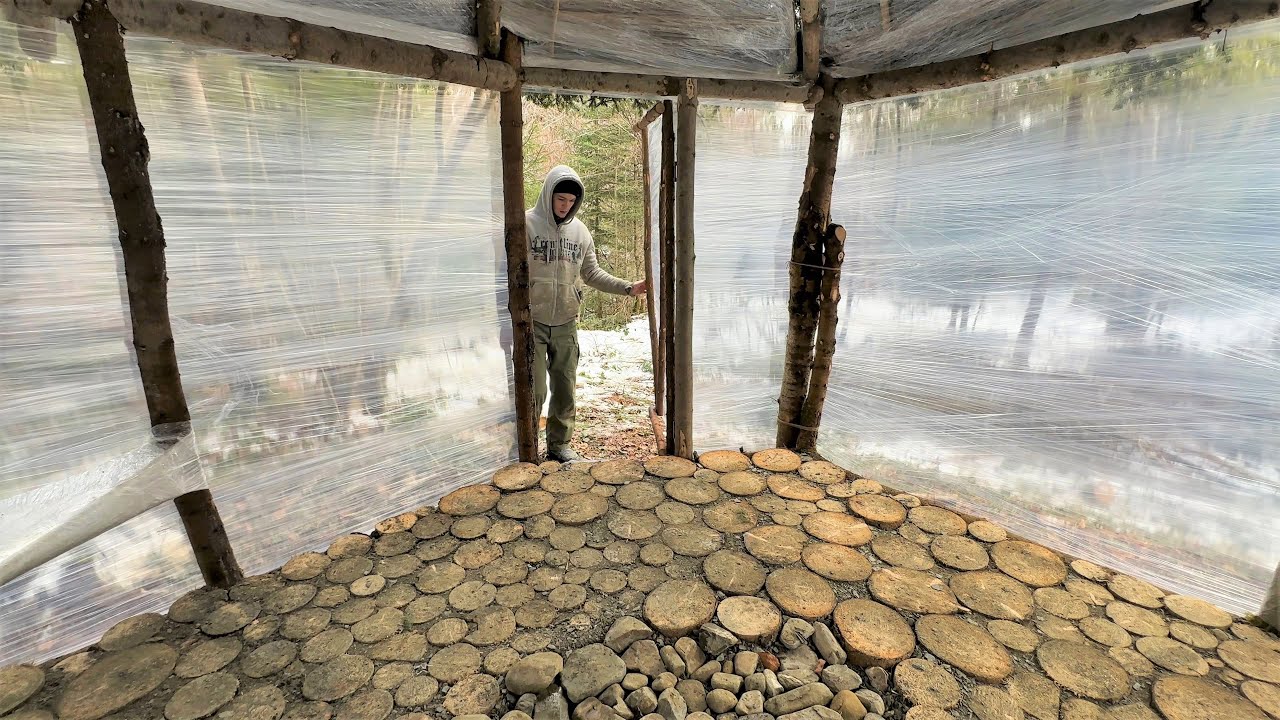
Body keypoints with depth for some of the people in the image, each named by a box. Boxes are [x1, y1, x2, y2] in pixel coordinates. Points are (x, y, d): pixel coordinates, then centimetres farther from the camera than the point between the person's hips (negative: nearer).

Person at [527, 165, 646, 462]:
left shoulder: (580, 231, 7)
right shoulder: (527, 224, -6)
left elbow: (592, 273, 11)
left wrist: (628, 287, 2)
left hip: (566, 323, 4)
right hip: (532, 322, -4)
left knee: (565, 389, 10)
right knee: (534, 390, -2)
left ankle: (559, 445, 27)